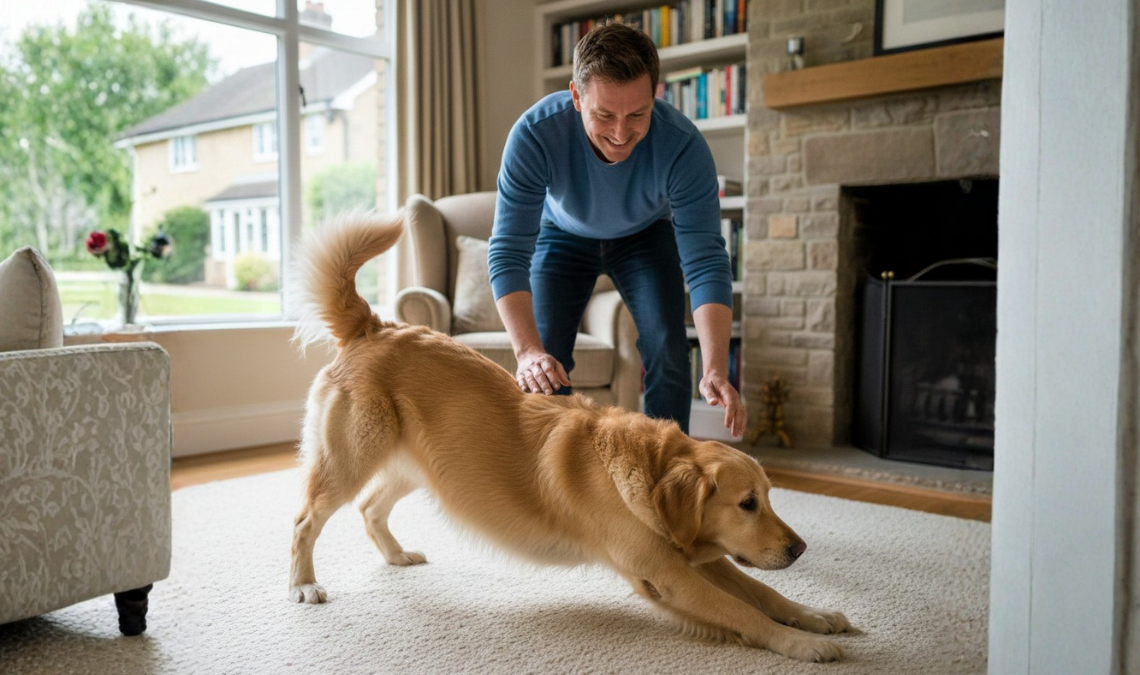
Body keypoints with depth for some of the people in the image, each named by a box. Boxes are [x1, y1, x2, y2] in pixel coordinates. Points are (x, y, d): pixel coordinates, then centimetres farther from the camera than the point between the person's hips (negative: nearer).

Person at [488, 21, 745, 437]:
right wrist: (528, 351, -53)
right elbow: (508, 252, -38)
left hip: (646, 234, 0)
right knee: (544, 367, -11)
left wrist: (715, 370, -50)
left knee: (667, 351, -15)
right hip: (564, 234, 0)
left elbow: (706, 261, -37)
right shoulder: (535, 134, -37)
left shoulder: (683, 145, -36)